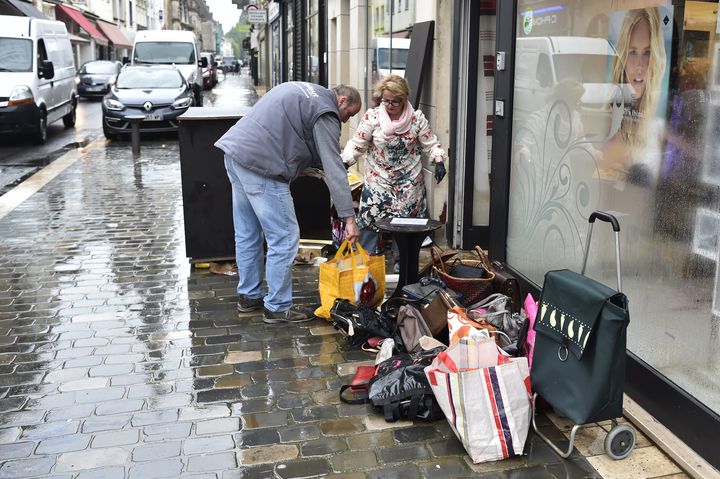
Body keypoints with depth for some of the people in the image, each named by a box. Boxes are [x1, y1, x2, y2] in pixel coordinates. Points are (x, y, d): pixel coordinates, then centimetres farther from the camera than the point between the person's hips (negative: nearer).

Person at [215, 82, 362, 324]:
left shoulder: (304, 90, 22)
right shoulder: (325, 113, -7)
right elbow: (334, 168, -14)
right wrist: (349, 218, -15)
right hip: (260, 165, -10)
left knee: (247, 235, 19)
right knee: (285, 238, -2)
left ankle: (249, 295, 31)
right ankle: (277, 307, 8)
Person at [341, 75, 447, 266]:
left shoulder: (416, 118, -5)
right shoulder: (372, 117, -9)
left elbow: (431, 144, 2)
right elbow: (357, 144, -10)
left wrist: (439, 161, -16)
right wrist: (344, 162, -27)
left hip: (408, 185, 1)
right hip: (378, 182, -1)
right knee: (369, 223, -4)